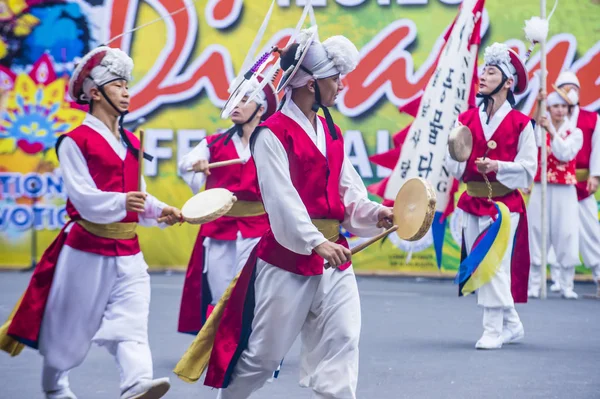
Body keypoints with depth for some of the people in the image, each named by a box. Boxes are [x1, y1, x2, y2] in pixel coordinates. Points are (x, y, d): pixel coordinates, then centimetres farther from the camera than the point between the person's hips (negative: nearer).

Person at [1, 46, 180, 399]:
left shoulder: (132, 144, 13)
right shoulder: (76, 142, -8)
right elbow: (83, 197, -18)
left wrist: (159, 211, -2)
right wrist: (120, 203, -34)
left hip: (127, 250, 5)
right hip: (87, 248, -5)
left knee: (132, 319, -12)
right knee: (72, 323, 7)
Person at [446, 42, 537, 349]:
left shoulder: (520, 124, -5)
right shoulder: (467, 119, 7)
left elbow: (528, 169, -7)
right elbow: (453, 163, 6)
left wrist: (497, 166, -21)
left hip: (505, 203, -5)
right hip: (473, 202, 5)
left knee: (495, 265, -9)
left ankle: (493, 331, -2)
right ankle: (512, 325, 21)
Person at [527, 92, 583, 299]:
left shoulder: (575, 133, 5)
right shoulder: (539, 130, 5)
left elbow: (565, 154, -12)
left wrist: (551, 131, -19)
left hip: (565, 192, 0)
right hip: (541, 189, 0)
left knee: (566, 237, -2)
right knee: (537, 236, -1)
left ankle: (566, 286, 6)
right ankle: (534, 286, 4)